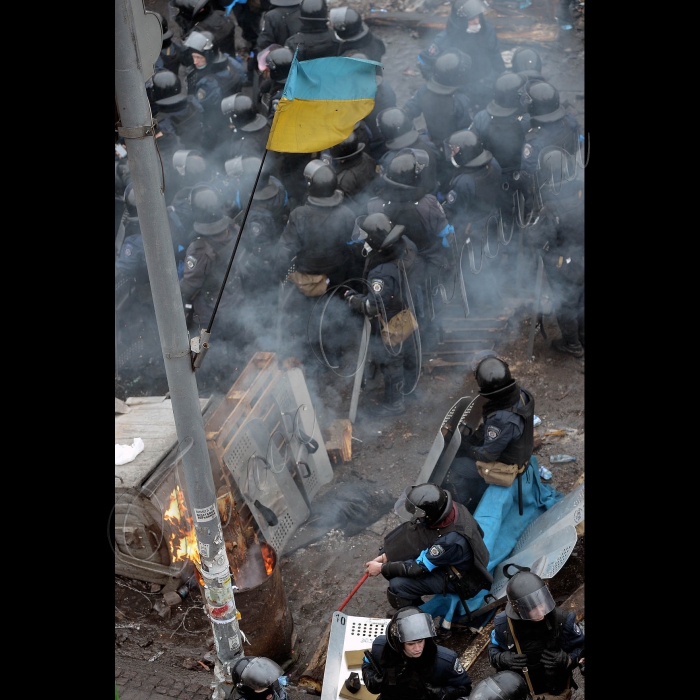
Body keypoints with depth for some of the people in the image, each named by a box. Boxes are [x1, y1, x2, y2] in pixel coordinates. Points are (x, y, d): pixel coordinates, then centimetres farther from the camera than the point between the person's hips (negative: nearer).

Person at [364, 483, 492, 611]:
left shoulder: (451, 540, -40)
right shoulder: (443, 506, -20)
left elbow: (419, 567, -27)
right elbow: (414, 532, -4)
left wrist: (382, 568, -17)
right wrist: (385, 556, -7)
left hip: (459, 580, -8)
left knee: (398, 585, -19)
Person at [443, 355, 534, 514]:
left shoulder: (501, 420, -42)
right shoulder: (521, 394, -17)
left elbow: (487, 455, -27)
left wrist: (466, 445, -11)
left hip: (505, 463, -8)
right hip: (517, 449, 8)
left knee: (450, 470, -1)